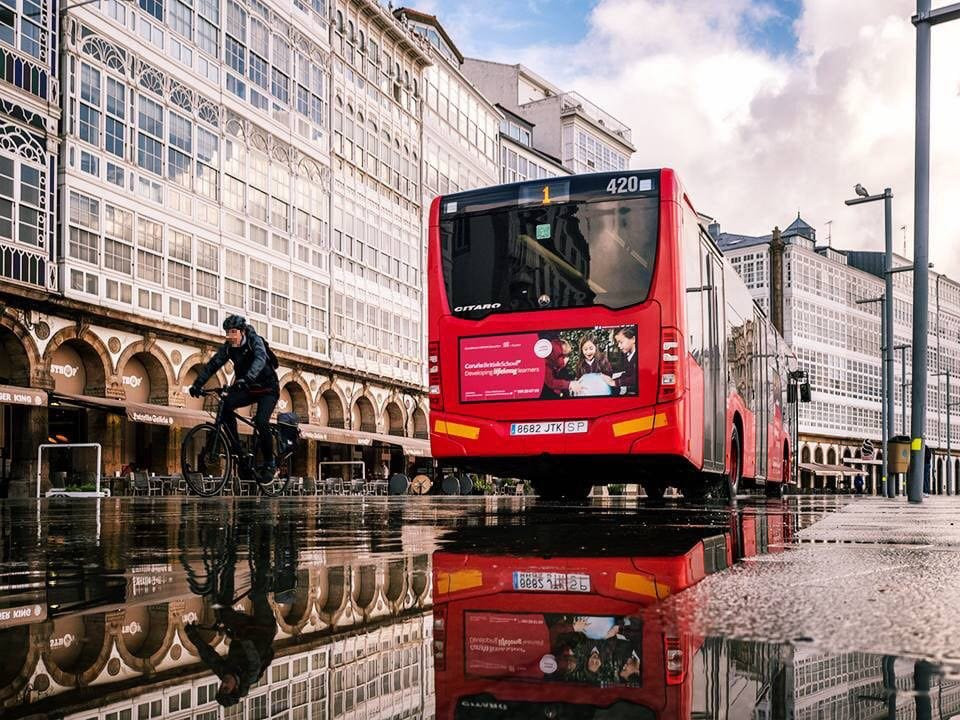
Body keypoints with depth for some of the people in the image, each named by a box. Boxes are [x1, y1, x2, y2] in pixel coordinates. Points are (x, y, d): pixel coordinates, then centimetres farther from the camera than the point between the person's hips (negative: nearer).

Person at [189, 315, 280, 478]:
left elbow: (260, 359, -40)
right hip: (247, 388, 5)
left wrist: (247, 379, -57)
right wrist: (197, 383, -26)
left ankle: (269, 463, -7)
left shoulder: (255, 341, -21)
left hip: (267, 388, -5)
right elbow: (213, 364, -12)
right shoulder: (228, 347, -6)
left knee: (261, 421, -25)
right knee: (226, 405, -23)